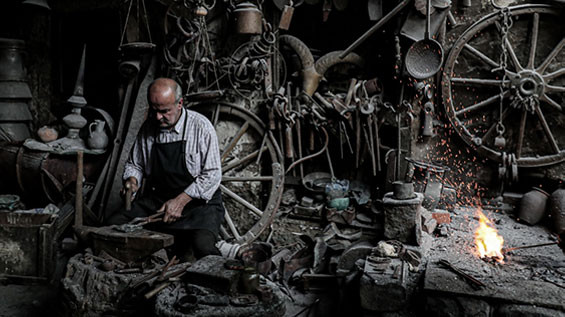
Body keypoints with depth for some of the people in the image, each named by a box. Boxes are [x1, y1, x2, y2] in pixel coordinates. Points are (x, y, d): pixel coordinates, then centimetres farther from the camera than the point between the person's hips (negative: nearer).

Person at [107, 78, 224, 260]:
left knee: (202, 244, -32)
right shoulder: (148, 128, 4)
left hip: (199, 201, -5)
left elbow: (212, 174, -13)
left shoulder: (200, 126, -11)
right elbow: (134, 164, 17)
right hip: (156, 200, 5)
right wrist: (132, 180, -7)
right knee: (113, 225, -16)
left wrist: (180, 201, -19)